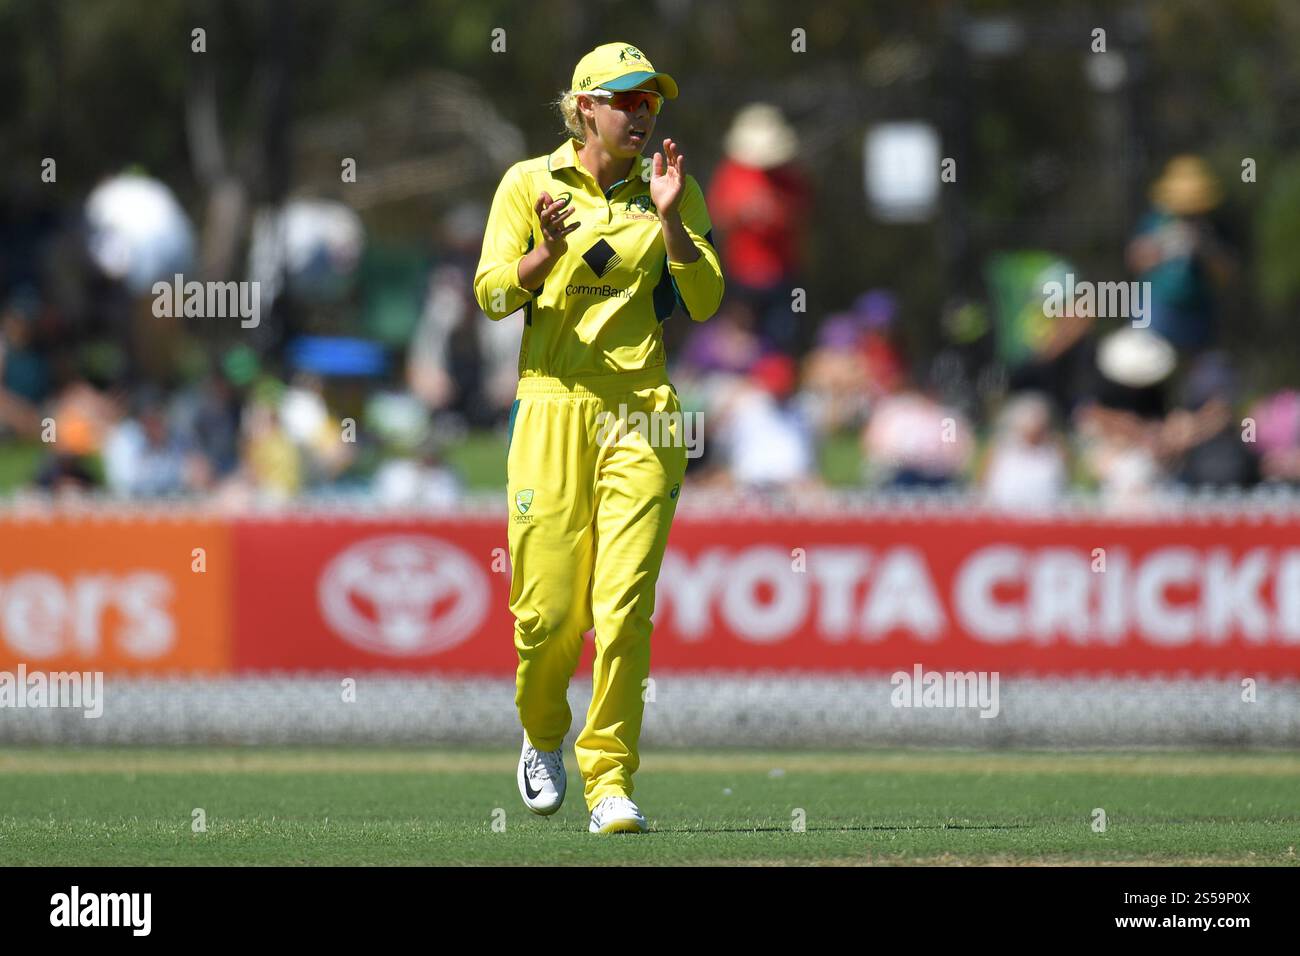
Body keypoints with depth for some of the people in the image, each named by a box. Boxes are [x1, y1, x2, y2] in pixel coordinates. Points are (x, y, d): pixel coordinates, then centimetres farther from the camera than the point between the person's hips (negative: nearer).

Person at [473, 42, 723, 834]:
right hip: (554, 404, -1)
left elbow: (705, 301, 1)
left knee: (625, 605, -10)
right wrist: (548, 253, -18)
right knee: (549, 605, -3)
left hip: (643, 414, 1)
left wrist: (669, 219, -12)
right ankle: (543, 737, 27)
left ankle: (610, 780, -5)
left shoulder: (673, 190, 10)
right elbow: (492, 293, 1)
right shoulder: (530, 183, 6)